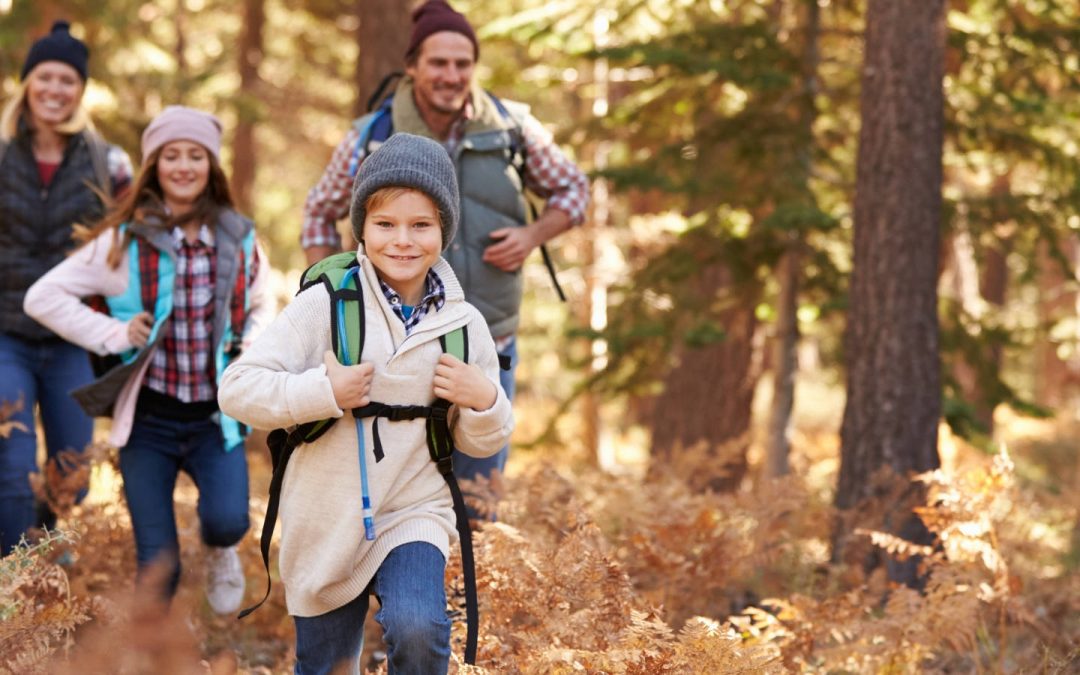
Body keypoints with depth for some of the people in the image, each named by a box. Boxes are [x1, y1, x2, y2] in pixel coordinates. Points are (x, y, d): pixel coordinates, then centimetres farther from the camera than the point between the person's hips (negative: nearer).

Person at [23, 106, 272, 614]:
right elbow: (43, 297, -3)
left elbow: (262, 306, 20)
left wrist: (254, 343, -1)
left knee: (227, 520, -24)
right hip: (148, 418, -1)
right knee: (158, 571, -2)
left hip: (215, 417, 1)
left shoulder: (239, 240, 3)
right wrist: (114, 334, -12)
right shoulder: (124, 242, -5)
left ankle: (220, 551, 15)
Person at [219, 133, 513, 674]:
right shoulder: (324, 306, -11)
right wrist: (323, 391, -26)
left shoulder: (464, 324, -2)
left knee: (417, 630, -27)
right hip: (325, 523, 0)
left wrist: (484, 403, -14)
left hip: (414, 514, 0)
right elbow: (237, 389, -14)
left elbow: (480, 444, 8)